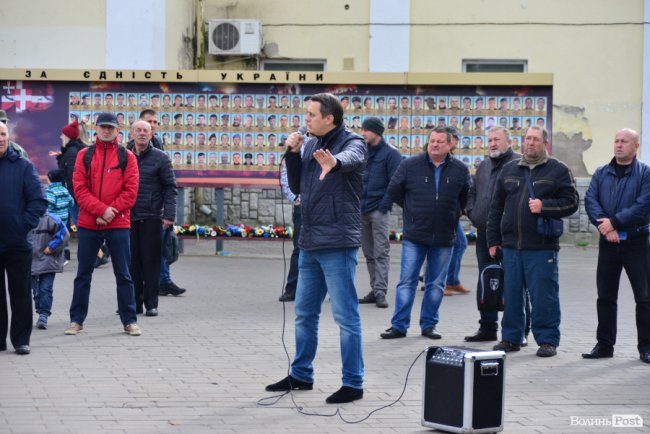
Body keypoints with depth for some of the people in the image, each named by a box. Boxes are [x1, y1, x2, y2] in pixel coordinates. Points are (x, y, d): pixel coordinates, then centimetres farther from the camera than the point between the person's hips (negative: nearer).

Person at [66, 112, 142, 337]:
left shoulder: (127, 157, 3)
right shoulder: (84, 155, 6)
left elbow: (130, 191, -2)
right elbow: (80, 188, -3)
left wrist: (111, 211, -13)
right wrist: (101, 209, -14)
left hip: (118, 225, -1)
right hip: (88, 224, 1)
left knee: (123, 274, 3)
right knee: (83, 274, 7)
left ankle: (129, 321, 10)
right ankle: (76, 320, 15)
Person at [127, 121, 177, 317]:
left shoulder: (160, 158, 2)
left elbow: (170, 188, 0)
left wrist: (169, 215, -9)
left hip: (151, 218, -3)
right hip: (128, 218, 3)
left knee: (151, 262, 0)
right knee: (132, 262, 5)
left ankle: (151, 304, 5)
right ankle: (134, 302, 12)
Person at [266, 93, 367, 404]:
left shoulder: (352, 142, -8)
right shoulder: (310, 144, 12)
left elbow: (352, 158, -33)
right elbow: (296, 187, 15)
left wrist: (334, 162, -56)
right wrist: (292, 153, 1)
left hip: (338, 243, -8)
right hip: (310, 242, 8)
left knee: (345, 315, -4)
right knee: (304, 313, 16)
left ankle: (353, 383, 2)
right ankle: (301, 375, 29)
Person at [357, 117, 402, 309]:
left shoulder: (390, 154, -4)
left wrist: (383, 206, -14)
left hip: (379, 211, -6)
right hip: (362, 211, 6)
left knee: (381, 253, -7)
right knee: (369, 254, 9)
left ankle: (380, 291, -9)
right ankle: (375, 290, 14)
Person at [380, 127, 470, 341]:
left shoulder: (460, 170, 3)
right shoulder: (410, 165, -1)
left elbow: (467, 197, 18)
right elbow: (394, 191, 9)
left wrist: (453, 215, 13)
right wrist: (411, 209, 10)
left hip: (444, 237, 2)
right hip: (414, 236, -1)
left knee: (436, 284, 7)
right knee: (407, 281, -2)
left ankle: (428, 325, 16)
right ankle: (399, 325, 2)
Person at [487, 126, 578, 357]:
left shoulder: (558, 170, 2)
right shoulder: (509, 169, 15)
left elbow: (570, 202, -3)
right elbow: (496, 207, 17)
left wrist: (544, 206, -16)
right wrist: (493, 240, 13)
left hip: (542, 247, -4)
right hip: (511, 245, 4)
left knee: (544, 296, -3)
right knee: (510, 294, 9)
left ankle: (547, 340, 6)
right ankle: (511, 338, 19)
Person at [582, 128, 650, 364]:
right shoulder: (601, 173, 11)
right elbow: (590, 200, -1)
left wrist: (614, 222, -17)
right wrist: (604, 225, -17)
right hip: (608, 243, 4)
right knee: (605, 296, 9)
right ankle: (604, 345, 17)